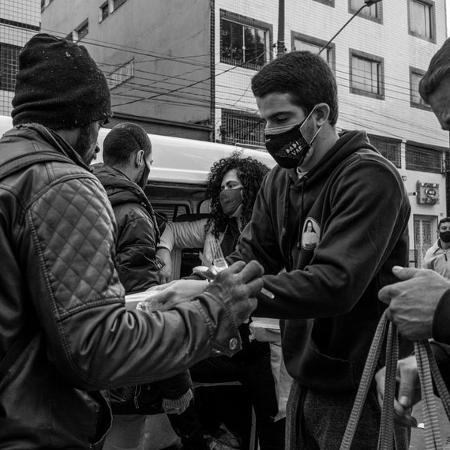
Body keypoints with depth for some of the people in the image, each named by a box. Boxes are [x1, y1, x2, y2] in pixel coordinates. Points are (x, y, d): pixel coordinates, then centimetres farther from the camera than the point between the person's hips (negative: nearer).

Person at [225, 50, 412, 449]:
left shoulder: (370, 177, -18)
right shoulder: (279, 180, 6)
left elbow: (335, 284, -29)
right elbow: (248, 257, 3)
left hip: (359, 390, -6)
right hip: (305, 383, 7)